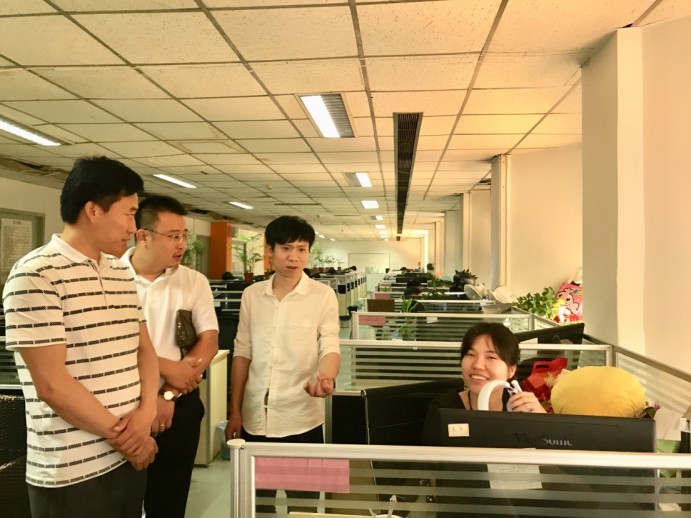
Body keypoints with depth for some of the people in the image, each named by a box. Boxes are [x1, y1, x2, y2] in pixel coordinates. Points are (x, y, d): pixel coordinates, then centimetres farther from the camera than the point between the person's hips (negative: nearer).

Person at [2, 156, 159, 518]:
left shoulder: (122, 276, 9)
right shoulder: (36, 275, -14)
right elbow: (52, 384, -17)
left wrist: (146, 413, -7)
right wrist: (123, 435, -10)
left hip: (129, 456, 7)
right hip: (72, 473, -7)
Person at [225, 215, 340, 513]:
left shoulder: (323, 296, -7)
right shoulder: (252, 295, 4)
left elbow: (330, 347, -10)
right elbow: (242, 353, 7)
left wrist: (326, 377, -33)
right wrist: (235, 411, 7)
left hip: (301, 420, -3)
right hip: (256, 418, 3)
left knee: (302, 498, 11)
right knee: (258, 498, 17)